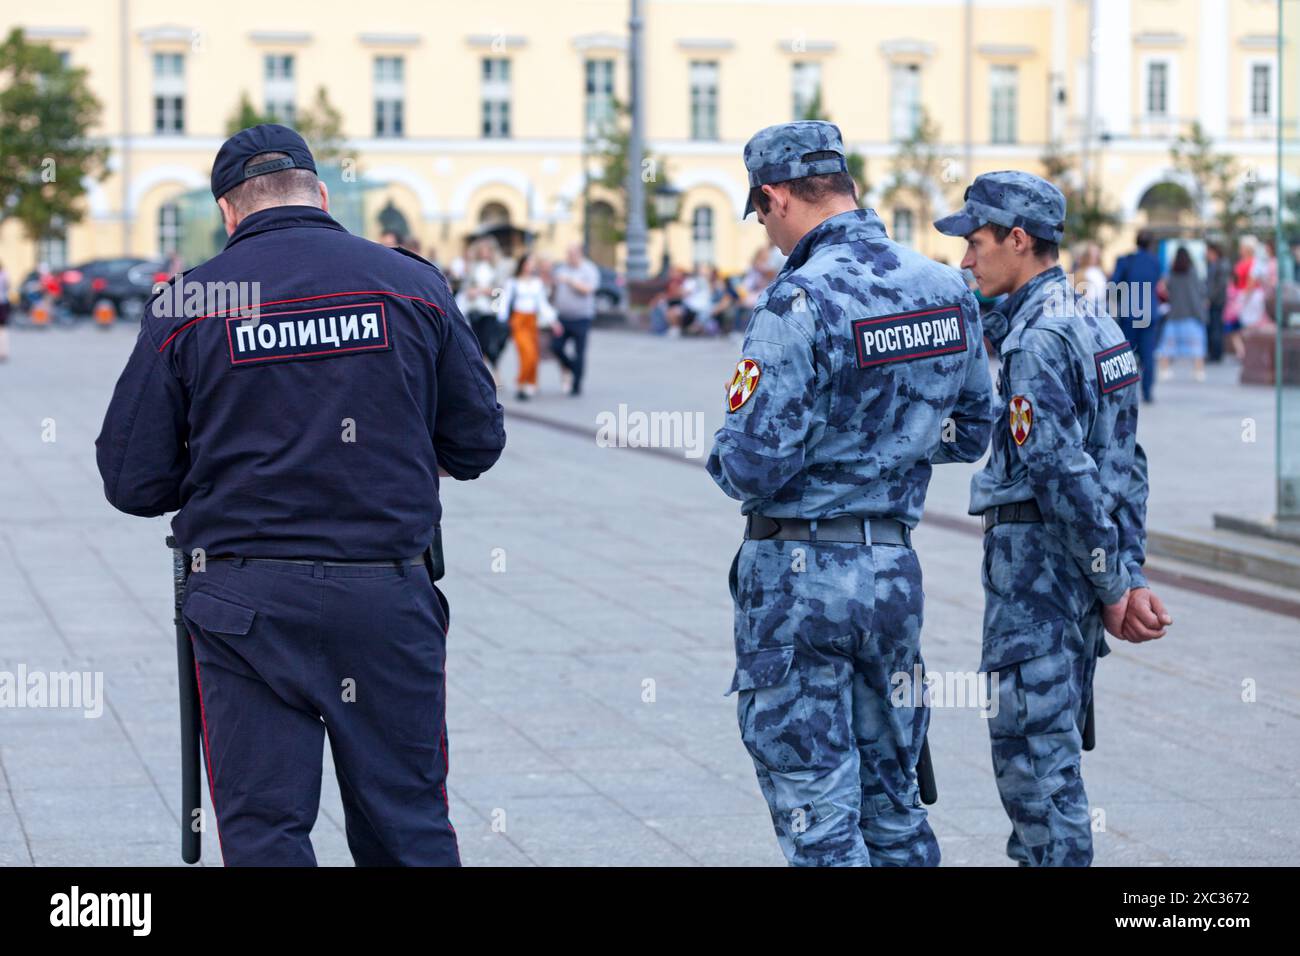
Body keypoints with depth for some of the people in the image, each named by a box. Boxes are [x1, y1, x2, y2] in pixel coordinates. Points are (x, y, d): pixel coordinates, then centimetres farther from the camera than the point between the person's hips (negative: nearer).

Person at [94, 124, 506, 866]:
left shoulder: (184, 306, -2)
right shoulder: (411, 283, 3)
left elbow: (132, 481, -2)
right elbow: (477, 444, 7)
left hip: (247, 605, -1)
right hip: (389, 595, 1)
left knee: (263, 832, 4)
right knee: (408, 827, 10)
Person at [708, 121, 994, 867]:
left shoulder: (801, 302, -19)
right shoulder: (946, 288, 4)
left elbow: (754, 463, -21)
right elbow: (972, 433, 15)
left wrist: (724, 456, 1)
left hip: (799, 576, -7)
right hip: (896, 566, 7)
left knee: (816, 813, 0)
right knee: (894, 803, 17)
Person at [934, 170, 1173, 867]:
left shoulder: (1037, 339, -17)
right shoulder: (1096, 325, 13)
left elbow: (1063, 475, -21)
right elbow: (1128, 465, 13)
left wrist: (1113, 589, -14)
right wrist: (1131, 577, 10)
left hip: (1037, 564, -10)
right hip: (1083, 568, 10)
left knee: (1033, 751, -4)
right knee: (1052, 745, 18)